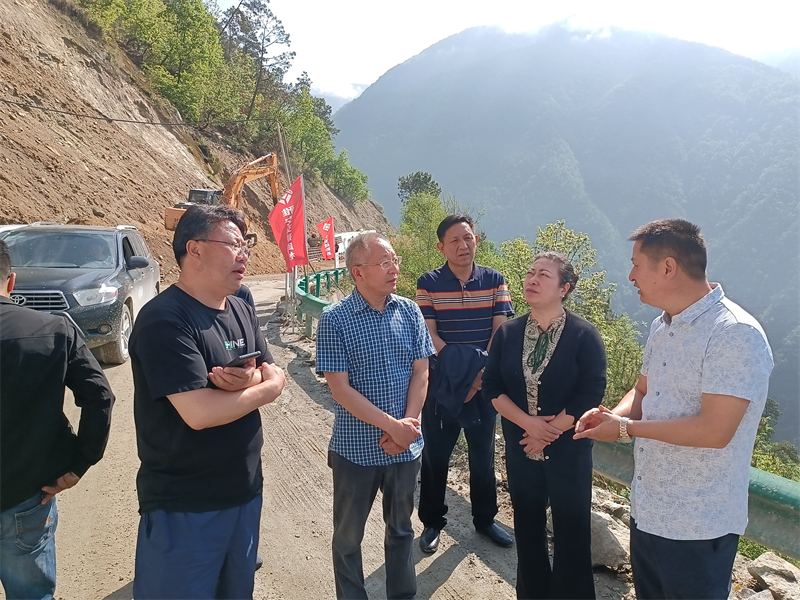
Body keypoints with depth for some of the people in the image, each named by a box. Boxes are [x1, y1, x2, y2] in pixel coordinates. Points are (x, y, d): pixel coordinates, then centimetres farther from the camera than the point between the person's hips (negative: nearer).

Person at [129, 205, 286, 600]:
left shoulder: (241, 311, 5)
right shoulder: (164, 320, -21)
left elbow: (275, 374, 4)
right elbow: (200, 412, -29)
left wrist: (249, 381, -20)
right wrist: (266, 386, -13)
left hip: (244, 490, 8)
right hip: (184, 506, -7)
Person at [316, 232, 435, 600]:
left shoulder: (409, 312, -2)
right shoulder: (334, 320, -13)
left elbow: (421, 373, 1)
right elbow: (340, 389, -16)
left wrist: (408, 425, -11)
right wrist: (393, 426, -18)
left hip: (404, 446, 4)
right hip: (356, 449, -3)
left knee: (401, 528, 21)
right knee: (348, 536, 15)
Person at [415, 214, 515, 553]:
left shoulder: (494, 281, 0)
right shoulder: (429, 283, -6)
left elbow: (501, 331, -5)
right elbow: (429, 335, -10)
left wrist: (481, 371, -17)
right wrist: (460, 368, -20)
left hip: (485, 382, 2)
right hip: (441, 383, -2)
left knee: (483, 453, 15)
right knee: (435, 455, 9)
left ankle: (484, 518, 34)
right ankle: (432, 522, 28)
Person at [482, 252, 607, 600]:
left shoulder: (584, 335, -10)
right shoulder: (507, 333, 0)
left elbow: (590, 393, -14)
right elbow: (492, 386, -2)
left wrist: (549, 433, -15)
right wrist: (528, 422, -16)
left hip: (568, 450, -3)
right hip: (520, 448, 3)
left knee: (571, 532, 9)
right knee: (527, 528, 16)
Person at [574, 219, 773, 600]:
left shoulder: (735, 334, -21)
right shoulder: (662, 326, 6)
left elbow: (714, 431, -27)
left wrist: (627, 429, -19)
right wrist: (614, 415, -6)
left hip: (698, 528, -8)